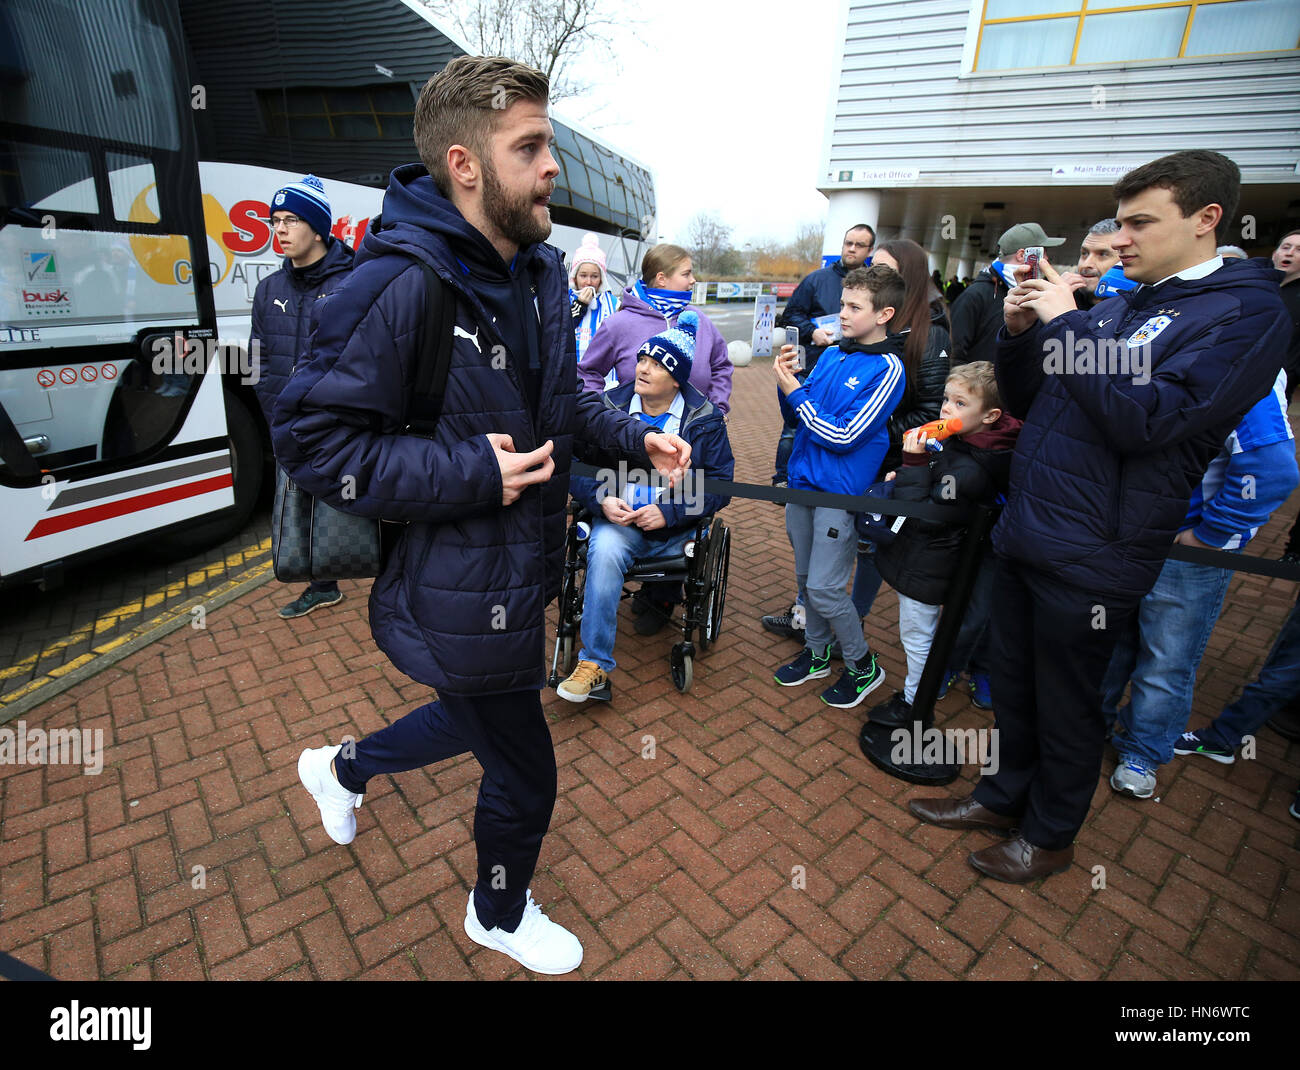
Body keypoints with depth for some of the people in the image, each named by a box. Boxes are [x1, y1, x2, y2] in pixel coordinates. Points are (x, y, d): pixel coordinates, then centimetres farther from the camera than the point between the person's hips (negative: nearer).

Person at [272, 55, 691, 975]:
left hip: (520, 569, 9)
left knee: (486, 716, 30)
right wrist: (474, 474, -25)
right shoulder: (400, 284, -23)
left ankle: (342, 768, 58)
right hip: (461, 594, -9)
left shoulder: (542, 270, 5)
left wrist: (637, 436, 3)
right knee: (524, 772, 11)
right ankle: (499, 916, 47)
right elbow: (311, 439, -20)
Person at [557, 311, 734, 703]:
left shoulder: (705, 419, 2)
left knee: (607, 551, -21)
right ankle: (595, 666, -22)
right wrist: (602, 500, -15)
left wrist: (668, 512, -14)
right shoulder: (610, 407, 6)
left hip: (673, 529, 2)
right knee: (605, 550, -29)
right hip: (616, 519, -1)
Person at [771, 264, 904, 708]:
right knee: (806, 578, 16)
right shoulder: (831, 355, 8)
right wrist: (787, 383, -7)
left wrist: (795, 393, -15)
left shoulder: (887, 368, -12)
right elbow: (796, 414, 11)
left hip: (840, 492, -6)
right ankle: (818, 652, 36)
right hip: (802, 481, 7)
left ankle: (863, 666, 20)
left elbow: (844, 436, -18)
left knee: (824, 587, -3)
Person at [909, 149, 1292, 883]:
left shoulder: (1247, 312, -8)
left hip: (1093, 555, -7)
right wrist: (1020, 334, -2)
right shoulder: (1116, 308, 12)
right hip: (1026, 532, 7)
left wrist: (1067, 325, -18)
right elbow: (1026, 402, 14)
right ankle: (1007, 796, 40)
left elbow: (1147, 419, -22)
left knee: (1066, 703, 10)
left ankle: (1050, 836, 33)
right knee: (1014, 680, 19)